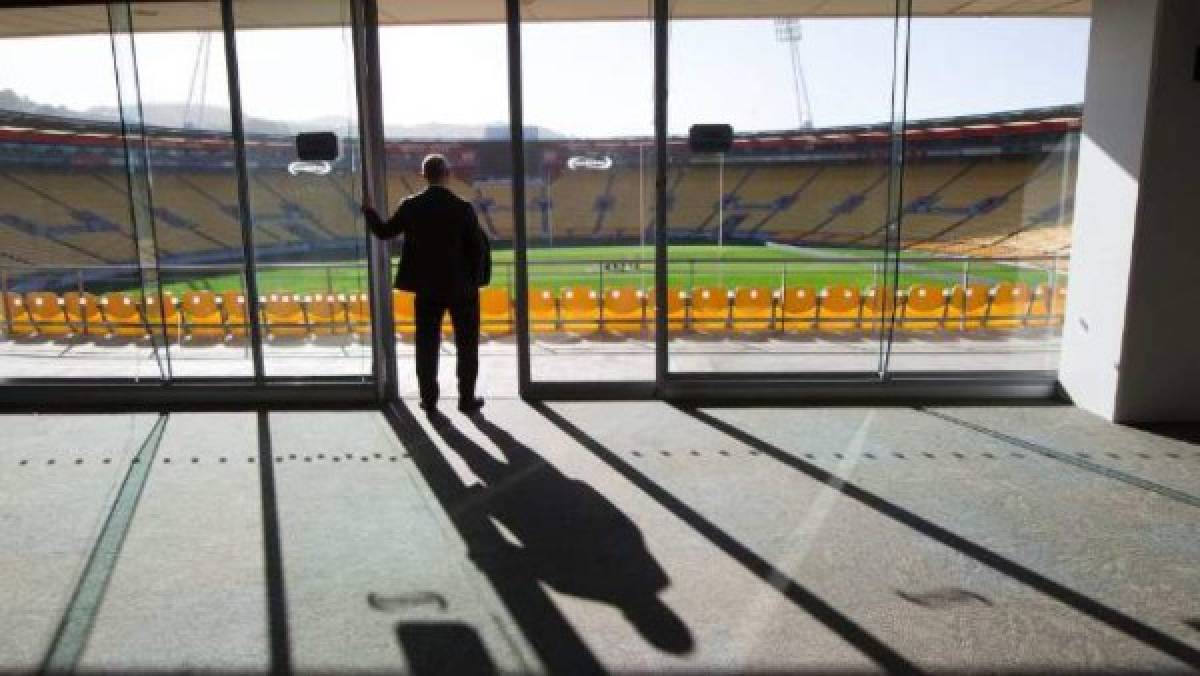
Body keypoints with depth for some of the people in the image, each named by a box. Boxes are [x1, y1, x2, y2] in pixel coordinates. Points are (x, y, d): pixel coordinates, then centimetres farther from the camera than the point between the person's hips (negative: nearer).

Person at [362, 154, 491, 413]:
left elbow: (384, 231, 6)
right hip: (461, 287, -2)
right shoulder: (463, 208, -12)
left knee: (427, 344, 13)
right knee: (467, 344, 9)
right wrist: (476, 279, 2)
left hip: (427, 287, 2)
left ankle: (428, 397, 17)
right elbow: (479, 246, -12)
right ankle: (466, 398, 12)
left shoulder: (411, 206, -5)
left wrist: (368, 211, 24)